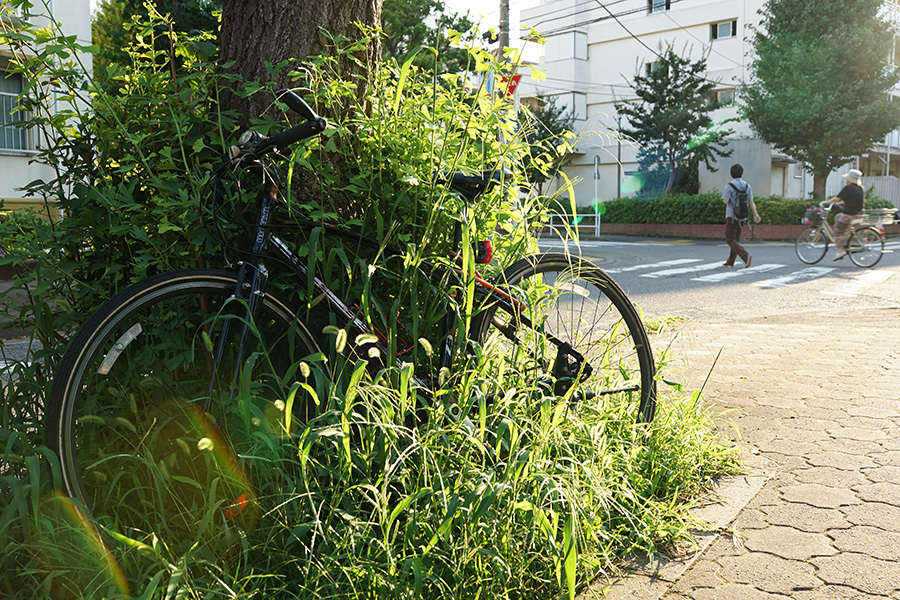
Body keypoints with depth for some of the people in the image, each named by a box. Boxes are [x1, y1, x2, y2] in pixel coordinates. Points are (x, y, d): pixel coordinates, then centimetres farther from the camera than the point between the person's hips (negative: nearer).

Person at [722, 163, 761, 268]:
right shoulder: (747, 186, 6)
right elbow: (751, 201, 0)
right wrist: (755, 214, -4)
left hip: (732, 216, -6)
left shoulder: (729, 186, -11)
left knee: (730, 240, -5)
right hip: (742, 217, 6)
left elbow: (725, 201, -14)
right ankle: (730, 262, 18)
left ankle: (746, 256, -25)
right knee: (736, 239, 14)